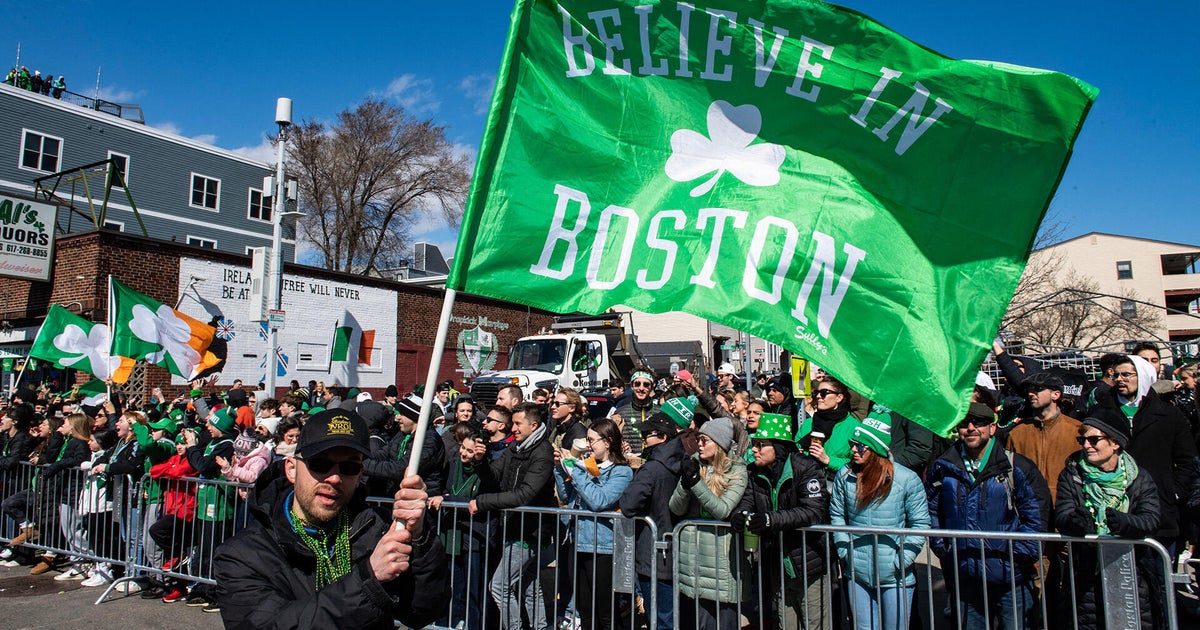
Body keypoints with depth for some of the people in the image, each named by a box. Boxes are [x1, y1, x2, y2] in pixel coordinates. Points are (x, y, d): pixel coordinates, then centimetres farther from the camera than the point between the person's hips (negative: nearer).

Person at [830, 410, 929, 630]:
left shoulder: (906, 479, -11)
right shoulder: (845, 475, -2)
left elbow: (920, 524, -6)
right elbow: (837, 515, 8)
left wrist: (902, 561, -11)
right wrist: (845, 551, 0)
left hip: (895, 578, -3)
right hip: (857, 574, 3)